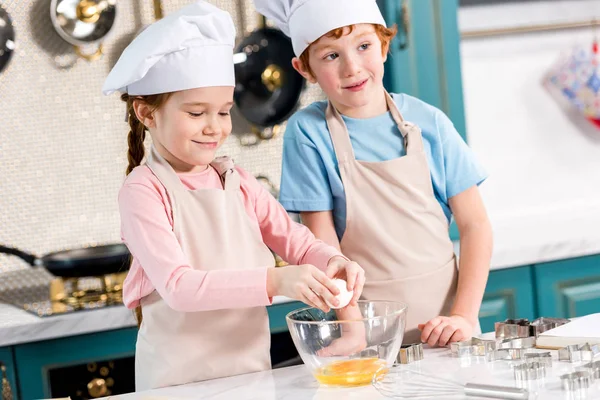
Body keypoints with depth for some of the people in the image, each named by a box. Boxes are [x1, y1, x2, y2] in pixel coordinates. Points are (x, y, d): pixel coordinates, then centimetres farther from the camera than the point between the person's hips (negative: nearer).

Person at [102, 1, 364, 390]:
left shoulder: (238, 182, 7)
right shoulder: (143, 190, -11)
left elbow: (296, 241, 5)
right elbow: (178, 286, -22)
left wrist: (334, 262, -18)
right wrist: (274, 281, -32)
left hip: (253, 370, 5)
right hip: (180, 382, -5)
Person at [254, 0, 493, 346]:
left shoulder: (428, 122, 2)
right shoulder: (308, 132, -4)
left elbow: (475, 224, 4)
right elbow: (325, 248, -5)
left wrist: (464, 316, -7)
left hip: (443, 323, 2)